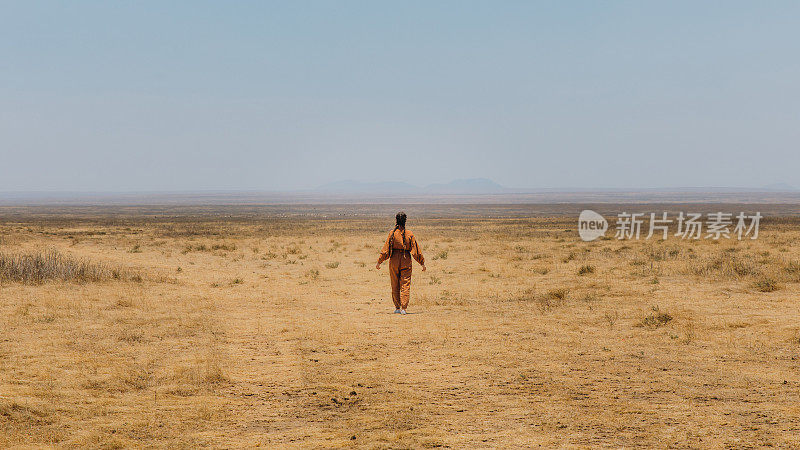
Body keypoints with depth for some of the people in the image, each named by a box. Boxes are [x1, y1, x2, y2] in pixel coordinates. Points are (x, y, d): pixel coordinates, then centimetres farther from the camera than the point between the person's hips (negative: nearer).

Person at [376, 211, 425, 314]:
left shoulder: (392, 233, -6)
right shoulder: (409, 234, -3)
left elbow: (386, 250, -5)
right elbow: (416, 250, -1)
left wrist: (379, 262, 3)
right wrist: (422, 263, 7)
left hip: (394, 260, 0)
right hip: (406, 261, 0)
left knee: (395, 285, 11)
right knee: (405, 285, 3)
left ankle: (397, 308, 14)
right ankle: (403, 308, -7)